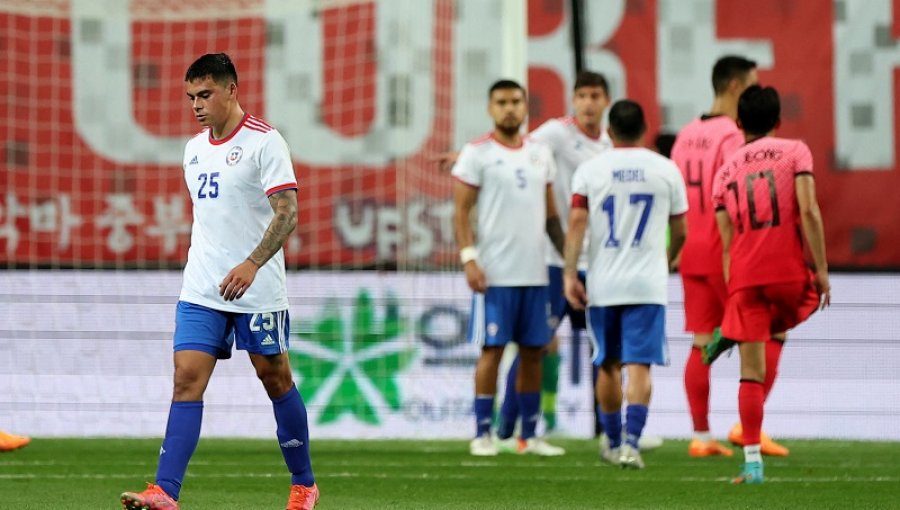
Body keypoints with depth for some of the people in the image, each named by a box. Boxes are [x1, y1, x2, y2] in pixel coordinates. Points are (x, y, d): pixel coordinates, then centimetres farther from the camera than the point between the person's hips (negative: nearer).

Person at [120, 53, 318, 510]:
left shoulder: (263, 142, -10)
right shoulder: (195, 149, 13)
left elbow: (286, 213, -17)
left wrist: (252, 264, -29)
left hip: (257, 291, -6)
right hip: (200, 292, 6)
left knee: (274, 378, 6)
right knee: (187, 379, -8)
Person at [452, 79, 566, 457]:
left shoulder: (540, 154, 14)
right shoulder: (477, 154, -3)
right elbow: (461, 212, -6)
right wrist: (468, 258, -16)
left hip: (535, 272, 5)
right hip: (494, 273, -5)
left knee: (533, 352, 6)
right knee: (492, 350, -5)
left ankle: (529, 436, 12)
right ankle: (482, 434, 0)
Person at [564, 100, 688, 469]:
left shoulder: (590, 170, 2)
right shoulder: (666, 170, 3)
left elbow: (577, 222, -8)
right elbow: (680, 232, 10)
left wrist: (570, 274, -8)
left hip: (602, 285, 1)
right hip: (648, 285, -1)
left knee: (608, 366, 14)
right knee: (639, 365, -4)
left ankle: (614, 444, 24)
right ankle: (631, 443, -19)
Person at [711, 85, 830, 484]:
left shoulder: (725, 171, 12)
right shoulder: (794, 152, 3)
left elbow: (727, 242, 10)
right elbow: (808, 212, -9)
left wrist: (733, 297, 13)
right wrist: (821, 269, -6)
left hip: (745, 277, 2)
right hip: (788, 272, -2)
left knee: (752, 372, 1)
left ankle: (752, 461, -5)